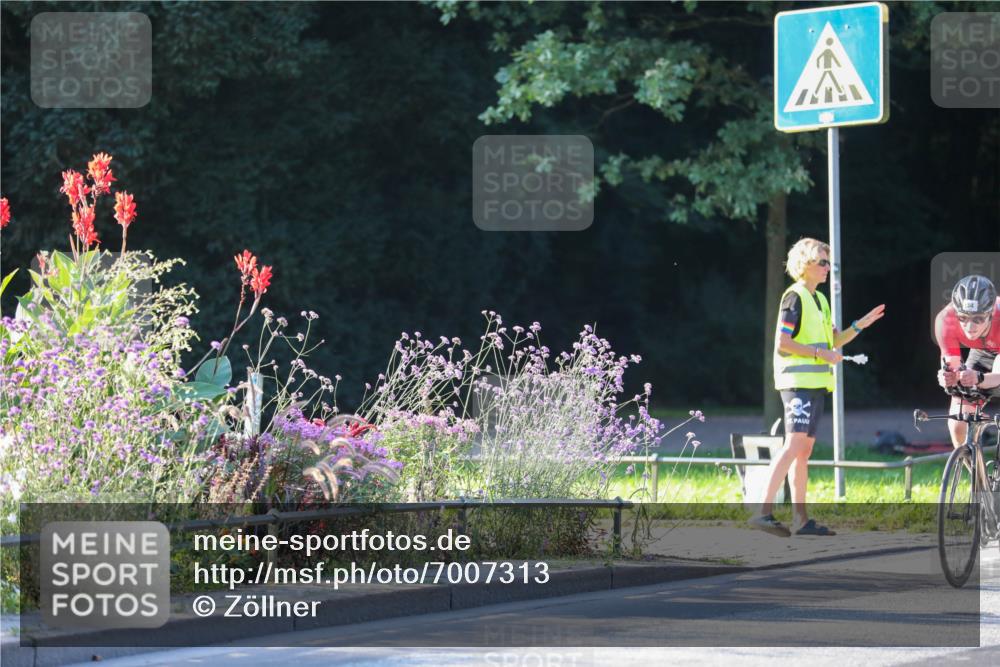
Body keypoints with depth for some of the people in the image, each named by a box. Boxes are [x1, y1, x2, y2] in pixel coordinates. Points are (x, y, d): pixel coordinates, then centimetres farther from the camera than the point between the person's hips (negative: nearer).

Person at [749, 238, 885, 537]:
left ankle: (801, 519, 9)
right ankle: (763, 510, -25)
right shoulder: (795, 297, -9)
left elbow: (833, 341, 23)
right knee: (794, 445, -19)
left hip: (815, 383, 10)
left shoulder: (819, 300, 19)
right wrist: (820, 353, -16)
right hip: (798, 381, -10)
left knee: (804, 449, 8)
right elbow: (782, 343, -16)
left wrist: (860, 325, 10)